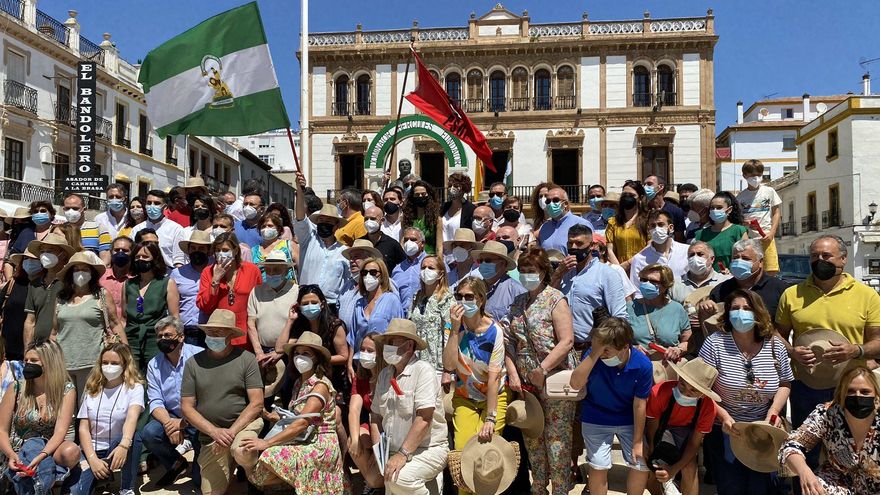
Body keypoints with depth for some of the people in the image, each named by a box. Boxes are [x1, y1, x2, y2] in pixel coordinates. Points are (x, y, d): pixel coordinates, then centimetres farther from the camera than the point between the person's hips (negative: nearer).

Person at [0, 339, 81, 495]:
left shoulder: (66, 390, -5)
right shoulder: (17, 388, -1)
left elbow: (60, 431, -14)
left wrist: (41, 456, -31)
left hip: (50, 449, 1)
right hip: (19, 451, 0)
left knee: (71, 451, -33)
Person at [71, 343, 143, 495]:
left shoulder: (134, 388, -5)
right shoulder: (92, 390, 6)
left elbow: (132, 418, -24)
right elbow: (83, 428, 1)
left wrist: (123, 445, -43)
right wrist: (92, 459, -14)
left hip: (118, 449, -1)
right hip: (93, 451, 1)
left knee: (132, 436, -36)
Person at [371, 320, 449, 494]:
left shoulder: (423, 370, -14)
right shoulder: (384, 375, 7)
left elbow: (424, 418, -20)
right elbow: (376, 416, 14)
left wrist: (403, 454, -23)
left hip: (428, 449, -6)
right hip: (395, 451, 7)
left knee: (399, 478, -28)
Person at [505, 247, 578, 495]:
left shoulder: (555, 299, -7)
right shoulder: (519, 302, 13)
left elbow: (566, 341, -15)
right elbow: (512, 342, 14)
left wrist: (542, 369, -20)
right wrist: (514, 372, 1)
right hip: (526, 382, 6)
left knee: (556, 438, -3)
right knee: (532, 437, 12)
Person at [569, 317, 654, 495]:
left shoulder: (643, 365, -20)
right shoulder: (594, 356, -21)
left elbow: (639, 405, -12)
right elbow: (575, 384, -35)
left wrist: (637, 442, -7)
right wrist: (594, 353, -40)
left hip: (628, 420, 1)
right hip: (596, 419, -1)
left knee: (642, 465, 1)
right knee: (599, 467, -7)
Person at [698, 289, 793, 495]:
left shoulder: (775, 346, -1)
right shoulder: (715, 343, -12)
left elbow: (784, 384, 9)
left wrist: (773, 412, -6)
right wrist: (723, 416, -21)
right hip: (724, 432, -2)